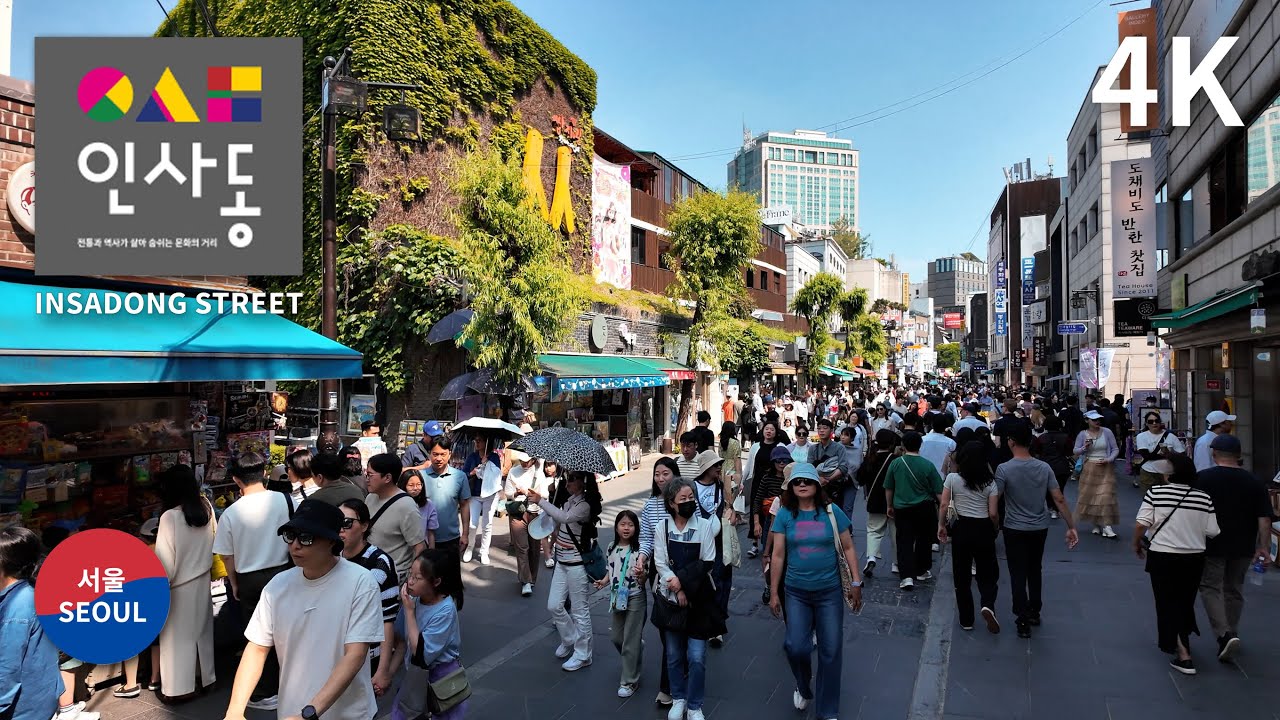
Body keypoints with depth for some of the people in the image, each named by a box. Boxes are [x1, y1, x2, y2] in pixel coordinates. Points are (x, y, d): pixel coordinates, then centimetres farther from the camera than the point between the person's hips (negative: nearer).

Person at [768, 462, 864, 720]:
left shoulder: (832, 512, -5)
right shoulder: (785, 515, -5)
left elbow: (848, 548, 2)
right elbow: (778, 555, -2)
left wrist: (856, 583, -1)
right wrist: (773, 592, 0)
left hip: (830, 591, 0)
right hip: (796, 592, 0)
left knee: (831, 651, 6)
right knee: (796, 647, -7)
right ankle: (803, 687, 28)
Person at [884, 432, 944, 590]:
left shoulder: (895, 463, -6)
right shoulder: (928, 465, -10)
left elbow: (888, 488, 3)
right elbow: (938, 491, -4)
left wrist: (889, 506, 17)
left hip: (902, 508, 0)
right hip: (925, 508, 0)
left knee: (904, 541, 3)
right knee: (923, 540, 18)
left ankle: (907, 576, -8)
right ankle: (921, 571, 31)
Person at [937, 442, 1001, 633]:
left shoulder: (952, 478, -6)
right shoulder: (990, 482, -4)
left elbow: (944, 505, -6)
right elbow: (993, 513, -6)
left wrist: (941, 525, 7)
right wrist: (996, 529, 13)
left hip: (962, 529, 0)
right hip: (984, 529, 0)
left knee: (962, 576, 12)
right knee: (988, 572, 16)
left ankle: (966, 620, 19)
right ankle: (988, 605, -11)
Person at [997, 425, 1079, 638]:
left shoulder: (1004, 469, -17)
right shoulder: (1044, 467, -5)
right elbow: (1059, 499, -4)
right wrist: (1071, 527, 3)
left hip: (1015, 530, -4)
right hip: (1040, 528, 4)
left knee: (1018, 575, 4)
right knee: (1034, 571, 21)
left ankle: (1023, 621, 5)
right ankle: (1035, 613, 33)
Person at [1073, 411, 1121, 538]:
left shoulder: (1107, 432, -1)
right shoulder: (1082, 434, 1)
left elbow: (1115, 449, 3)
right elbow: (1076, 452, 3)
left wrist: (1109, 460, -12)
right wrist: (1084, 447, -15)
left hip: (1105, 468, -1)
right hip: (1089, 469, 1)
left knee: (1106, 496, -9)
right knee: (1089, 496, 6)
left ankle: (1106, 526, -7)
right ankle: (1096, 524, 20)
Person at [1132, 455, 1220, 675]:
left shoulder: (1155, 492, -13)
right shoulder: (1204, 498, -4)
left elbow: (1141, 524, -15)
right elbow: (1212, 532, -3)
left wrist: (1137, 544, 2)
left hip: (1162, 557, -4)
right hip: (1194, 558, 4)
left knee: (1169, 604, 6)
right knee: (1185, 602, 22)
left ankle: (1183, 655, 2)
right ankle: (1182, 640, 41)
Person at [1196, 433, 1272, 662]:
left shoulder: (1202, 478, -9)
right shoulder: (1254, 482, 0)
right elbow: (1264, 518, -2)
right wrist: (1263, 547, 4)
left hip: (1212, 546, -4)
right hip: (1243, 547, 4)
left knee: (1210, 588, 2)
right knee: (1234, 590, 17)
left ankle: (1224, 634, -14)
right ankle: (1231, 633, 27)